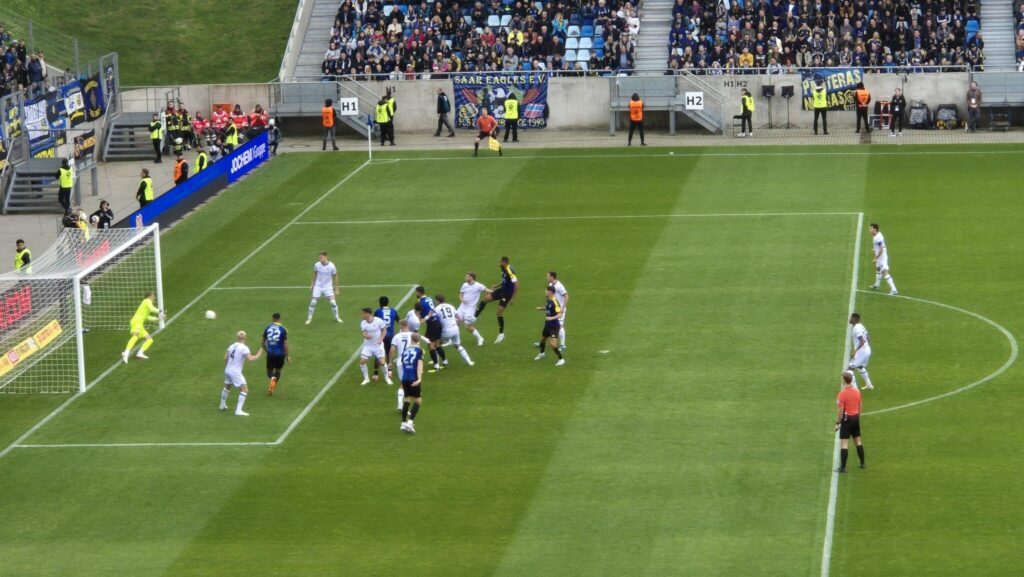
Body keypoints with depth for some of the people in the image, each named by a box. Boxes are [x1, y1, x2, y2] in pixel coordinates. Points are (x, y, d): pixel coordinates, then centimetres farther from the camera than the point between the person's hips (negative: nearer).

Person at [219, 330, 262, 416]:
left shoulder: (232, 346, 7)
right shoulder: (244, 348, -14)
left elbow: (225, 358, 12)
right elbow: (250, 358, -27)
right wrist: (258, 355, -10)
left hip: (227, 370, 8)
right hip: (235, 372, -7)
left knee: (227, 387, 30)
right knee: (244, 390, -4)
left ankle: (222, 405, 46)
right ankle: (238, 410, -12)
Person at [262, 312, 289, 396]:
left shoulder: (267, 328, 1)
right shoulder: (283, 329, -7)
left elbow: (263, 343, 7)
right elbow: (285, 344, -9)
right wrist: (287, 356, 0)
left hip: (270, 354, 1)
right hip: (280, 354, -1)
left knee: (269, 370, 15)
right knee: (278, 370, 19)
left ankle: (272, 378, -21)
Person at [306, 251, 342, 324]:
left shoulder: (331, 266, -16)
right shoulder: (317, 265, -12)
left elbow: (335, 277, -4)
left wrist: (337, 288, -2)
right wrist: (313, 284, 13)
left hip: (328, 287, -1)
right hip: (318, 286, 1)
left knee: (333, 302, -8)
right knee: (313, 302, -3)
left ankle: (337, 317, 14)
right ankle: (309, 318, 14)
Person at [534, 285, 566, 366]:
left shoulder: (555, 302, -25)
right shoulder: (548, 300, 2)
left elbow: (559, 314, -30)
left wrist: (552, 318, -43)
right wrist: (541, 308, 11)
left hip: (554, 326, -9)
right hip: (547, 325, 9)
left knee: (553, 344, -17)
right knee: (543, 339, 28)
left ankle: (561, 359, -3)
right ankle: (541, 354, 55)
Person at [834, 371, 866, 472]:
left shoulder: (842, 394, -18)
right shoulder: (857, 391, 2)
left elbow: (841, 410, -18)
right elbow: (860, 406, 11)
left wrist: (838, 423, -10)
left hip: (847, 419, -6)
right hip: (856, 417, 6)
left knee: (844, 443, -3)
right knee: (858, 441, 18)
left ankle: (843, 467, -3)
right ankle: (862, 463, 26)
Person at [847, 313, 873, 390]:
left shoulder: (856, 329, -19)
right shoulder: (861, 326, 10)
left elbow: (862, 342, -27)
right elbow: (868, 339, 18)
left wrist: (855, 351, -29)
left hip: (861, 352, -10)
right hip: (867, 351, 10)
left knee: (849, 368, -9)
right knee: (860, 367, 32)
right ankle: (869, 385, 40)